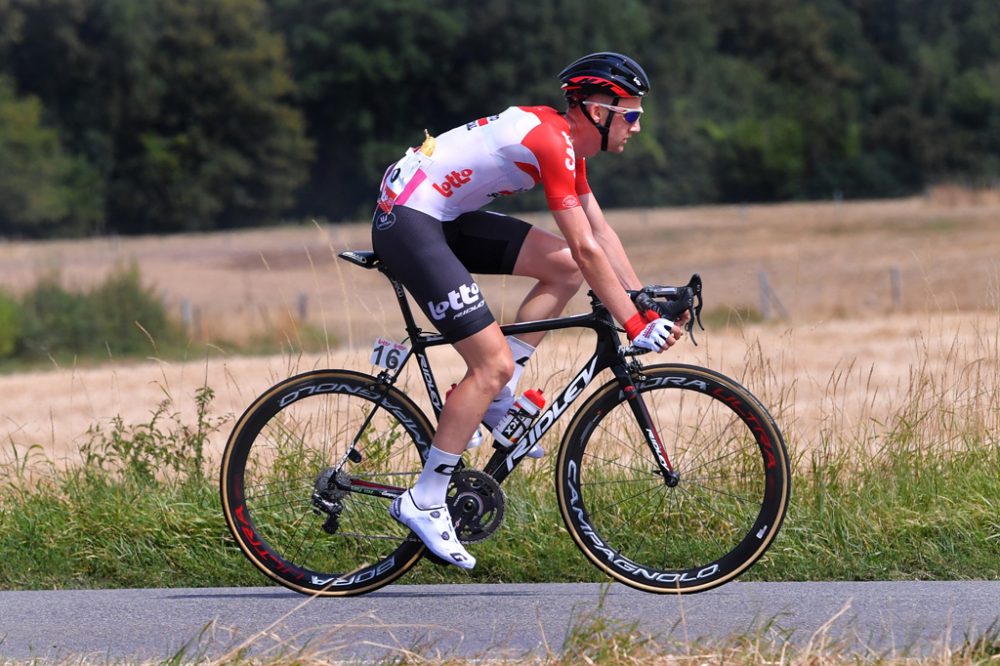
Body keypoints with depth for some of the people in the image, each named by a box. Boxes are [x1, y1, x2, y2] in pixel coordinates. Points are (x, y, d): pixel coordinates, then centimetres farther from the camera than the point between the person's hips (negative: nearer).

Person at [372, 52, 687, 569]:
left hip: (444, 218, 10)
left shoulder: (565, 142, 12)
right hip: (407, 222, -10)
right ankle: (423, 503, -7)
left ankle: (495, 401, 8)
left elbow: (600, 231, 16)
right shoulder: (552, 143, -19)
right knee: (493, 362, -13)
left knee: (565, 268, 5)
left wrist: (646, 303, 11)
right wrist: (636, 326, -16)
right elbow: (588, 249, -20)